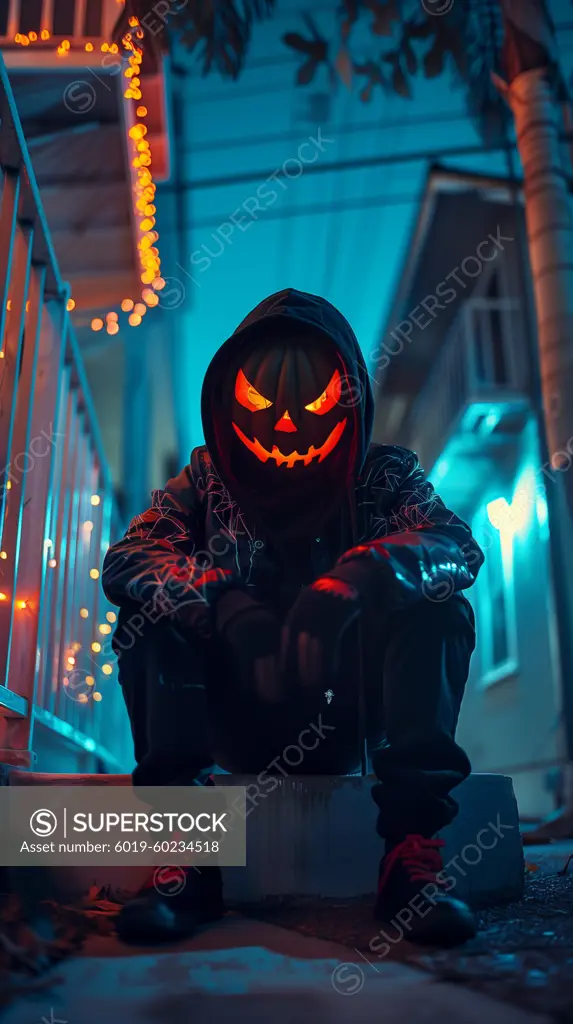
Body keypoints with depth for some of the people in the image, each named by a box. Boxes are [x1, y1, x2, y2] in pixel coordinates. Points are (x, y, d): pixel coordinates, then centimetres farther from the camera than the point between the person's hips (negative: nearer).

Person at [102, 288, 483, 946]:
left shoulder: (384, 474, 3)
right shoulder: (208, 480, 4)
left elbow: (461, 547, -15)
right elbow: (123, 561, -10)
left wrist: (362, 573, -37)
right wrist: (221, 600, -31)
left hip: (351, 723, 0)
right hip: (240, 726, 1)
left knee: (434, 610, -22)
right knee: (150, 610, -20)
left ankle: (411, 851, -28)